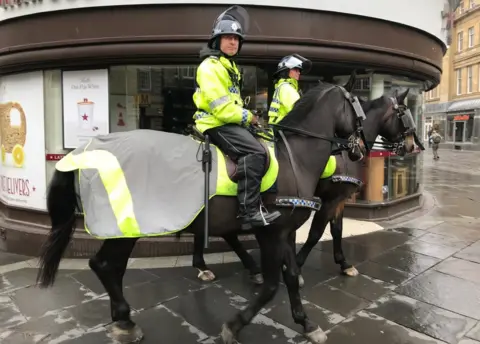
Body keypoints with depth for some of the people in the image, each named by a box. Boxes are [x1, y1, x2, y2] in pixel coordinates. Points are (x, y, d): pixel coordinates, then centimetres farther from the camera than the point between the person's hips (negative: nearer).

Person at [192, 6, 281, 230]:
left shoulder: (230, 66, 21)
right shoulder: (210, 67, -12)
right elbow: (221, 109, -21)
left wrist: (247, 117, 13)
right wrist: (247, 117, -9)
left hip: (230, 121, 11)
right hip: (216, 123, -10)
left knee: (267, 142, 11)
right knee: (255, 153, -28)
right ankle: (250, 212, -27)